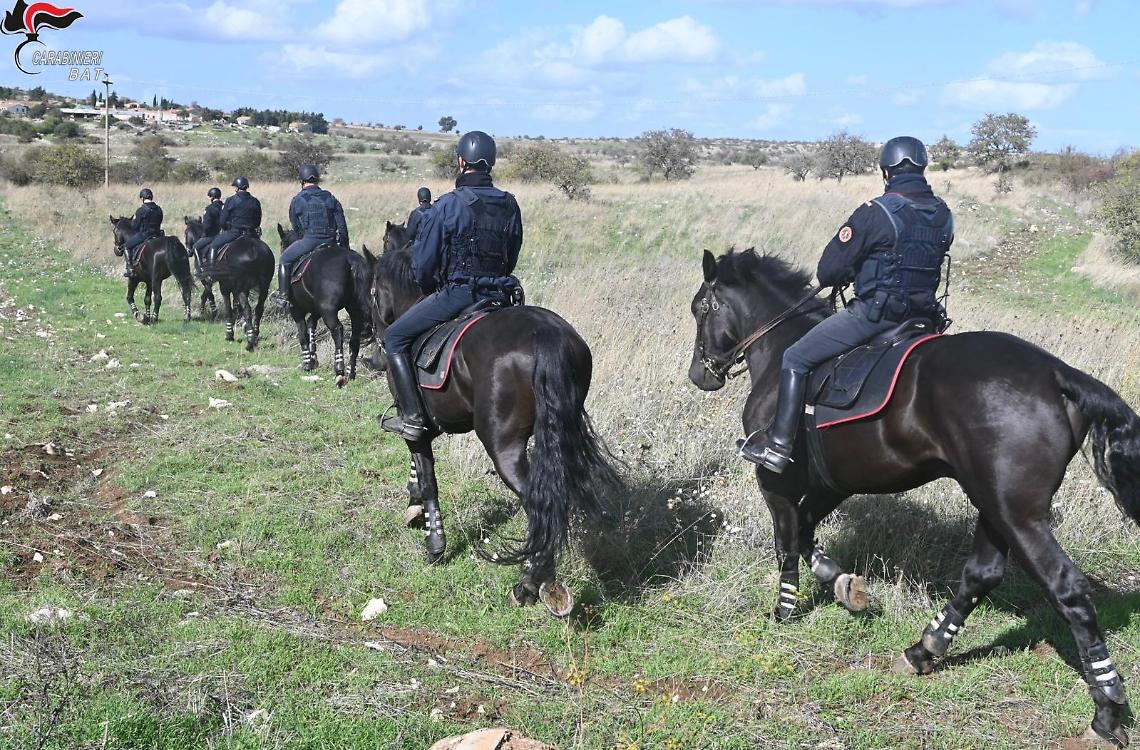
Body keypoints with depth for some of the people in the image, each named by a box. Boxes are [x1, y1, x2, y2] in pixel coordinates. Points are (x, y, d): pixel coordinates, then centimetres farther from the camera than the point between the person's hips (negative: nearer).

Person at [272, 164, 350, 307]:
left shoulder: (297, 200, 2)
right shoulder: (330, 198, 11)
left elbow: (295, 226, 9)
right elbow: (342, 226, 8)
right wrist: (344, 246, 14)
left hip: (308, 240, -3)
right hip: (330, 240, 3)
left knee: (285, 260, 14)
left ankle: (283, 295, 12)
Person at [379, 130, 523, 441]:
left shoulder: (447, 205, -10)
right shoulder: (511, 206, 7)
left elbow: (423, 263, -5)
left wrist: (430, 290, 14)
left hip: (455, 293, -6)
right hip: (500, 294, 6)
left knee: (395, 337, 5)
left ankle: (412, 417, -3)